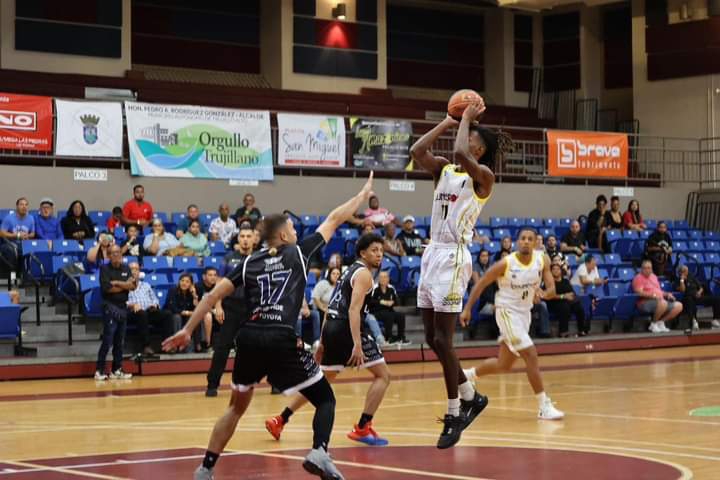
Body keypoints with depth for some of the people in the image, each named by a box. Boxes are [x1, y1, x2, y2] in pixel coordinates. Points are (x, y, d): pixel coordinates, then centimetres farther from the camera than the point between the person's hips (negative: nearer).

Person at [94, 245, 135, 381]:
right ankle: (99, 371, -5)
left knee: (120, 342, 8)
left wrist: (117, 283, -12)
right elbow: (107, 287, -16)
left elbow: (133, 285, 0)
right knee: (107, 341, -9)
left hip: (123, 307, 6)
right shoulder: (105, 269, -3)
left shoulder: (126, 269, 12)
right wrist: (125, 285, -7)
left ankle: (116, 370, 14)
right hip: (110, 307, -6)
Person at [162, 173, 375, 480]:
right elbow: (333, 221, 20)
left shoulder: (249, 263, 17)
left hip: (249, 337, 4)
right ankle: (319, 452, -19)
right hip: (281, 339, -4)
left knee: (237, 406, 23)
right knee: (325, 399, 8)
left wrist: (187, 330, 10)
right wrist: (363, 195, 33)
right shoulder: (298, 253, 10)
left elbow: (214, 295, 9)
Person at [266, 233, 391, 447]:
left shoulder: (351, 270, 20)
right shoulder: (363, 274, -8)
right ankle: (362, 428, -6)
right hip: (346, 329, -9)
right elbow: (353, 309, -20)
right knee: (383, 375, -1)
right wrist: (357, 345, -28)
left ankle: (280, 420, 21)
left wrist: (324, 340, 26)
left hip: (331, 327, 9)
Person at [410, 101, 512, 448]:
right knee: (432, 339, 11)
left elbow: (460, 154, -26)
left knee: (442, 341, -7)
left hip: (453, 257, -8)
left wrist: (466, 120, -10)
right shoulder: (444, 170, 14)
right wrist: (448, 121, 5)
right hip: (432, 253, 8)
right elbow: (416, 151, -2)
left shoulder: (483, 176, -6)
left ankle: (454, 415, 3)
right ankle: (470, 397, 26)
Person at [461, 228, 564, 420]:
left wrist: (545, 293, -29)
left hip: (524, 313, 6)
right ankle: (544, 406, -10)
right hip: (507, 312, -6)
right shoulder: (505, 264, -18)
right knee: (531, 355, -17)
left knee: (504, 365, 15)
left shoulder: (542, 260, -6)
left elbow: (552, 289, -6)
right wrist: (467, 308, -8)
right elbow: (481, 284, -7)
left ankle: (466, 375, 38)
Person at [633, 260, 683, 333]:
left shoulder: (654, 276, 23)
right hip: (645, 303, -8)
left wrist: (667, 294, 8)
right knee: (663, 303, -38)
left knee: (678, 306, -7)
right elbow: (639, 293, -16)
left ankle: (660, 322, -3)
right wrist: (653, 295, -25)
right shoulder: (638, 278, -2)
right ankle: (654, 324, -16)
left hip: (660, 301, 8)